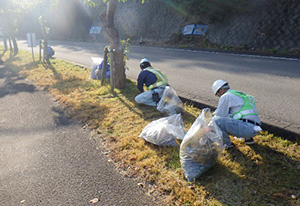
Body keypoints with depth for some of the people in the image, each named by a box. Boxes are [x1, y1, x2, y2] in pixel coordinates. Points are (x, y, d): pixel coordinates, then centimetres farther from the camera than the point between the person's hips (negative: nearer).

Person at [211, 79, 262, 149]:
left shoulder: (225, 97, -3)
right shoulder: (239, 95, 26)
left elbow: (219, 116, 0)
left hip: (246, 127, -10)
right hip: (254, 128, 10)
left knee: (216, 120, -15)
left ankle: (226, 143, 5)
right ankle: (248, 138, 25)